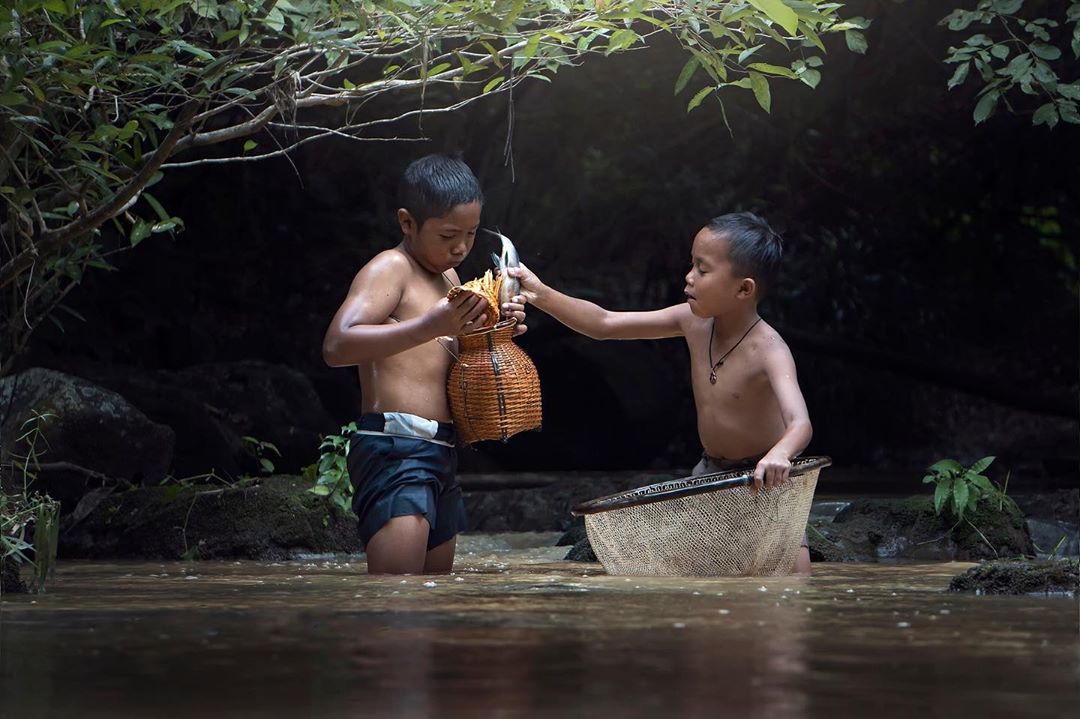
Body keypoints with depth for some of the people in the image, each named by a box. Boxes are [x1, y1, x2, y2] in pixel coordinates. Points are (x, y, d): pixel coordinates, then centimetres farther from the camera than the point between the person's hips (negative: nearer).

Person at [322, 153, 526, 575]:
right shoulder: (389, 268, -7)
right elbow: (337, 345, -22)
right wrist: (430, 327, -32)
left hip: (439, 454, 10)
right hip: (394, 449, -10)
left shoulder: (448, 278, 20)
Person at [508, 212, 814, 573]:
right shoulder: (693, 321, -9)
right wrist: (542, 296, -14)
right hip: (711, 473, 6)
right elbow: (604, 323, -3)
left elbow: (800, 424, -44)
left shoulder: (768, 349, -28)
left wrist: (779, 454, -67)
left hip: (766, 479, -6)